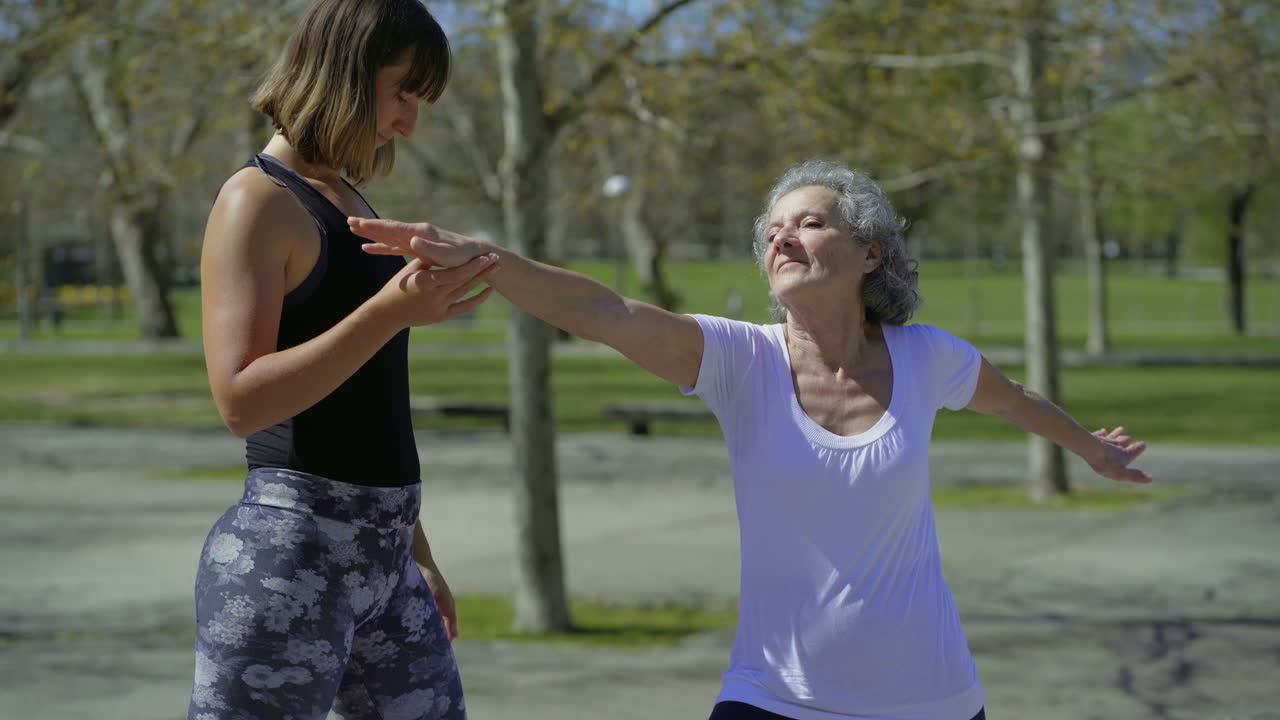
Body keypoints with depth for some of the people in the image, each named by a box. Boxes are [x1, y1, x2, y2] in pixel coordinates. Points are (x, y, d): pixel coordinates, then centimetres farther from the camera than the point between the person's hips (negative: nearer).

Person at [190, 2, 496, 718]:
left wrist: (418, 554, 23)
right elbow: (241, 400, -20)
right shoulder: (258, 201, -10)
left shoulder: (346, 202, 17)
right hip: (288, 556, -9)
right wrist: (391, 312, -27)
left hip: (381, 556, 9)